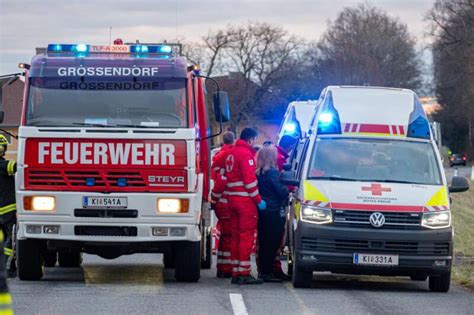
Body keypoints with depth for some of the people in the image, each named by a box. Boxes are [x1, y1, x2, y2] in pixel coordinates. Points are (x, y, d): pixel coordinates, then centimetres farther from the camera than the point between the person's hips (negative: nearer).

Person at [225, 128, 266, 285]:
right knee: (246, 236, -6)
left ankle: (236, 273, 14)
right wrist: (258, 200, -14)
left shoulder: (232, 153, 16)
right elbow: (249, 179, -18)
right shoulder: (246, 154, -13)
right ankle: (244, 274, -8)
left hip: (232, 199, 9)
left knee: (236, 235, 12)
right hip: (245, 200, -9)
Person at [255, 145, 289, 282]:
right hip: (274, 211, -8)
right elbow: (280, 191, -15)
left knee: (264, 242, 14)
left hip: (262, 211, 8)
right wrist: (287, 190, 6)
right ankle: (268, 272, -5)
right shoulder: (272, 172, -14)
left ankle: (263, 271, 19)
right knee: (272, 242, -4)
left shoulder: (259, 173, 9)